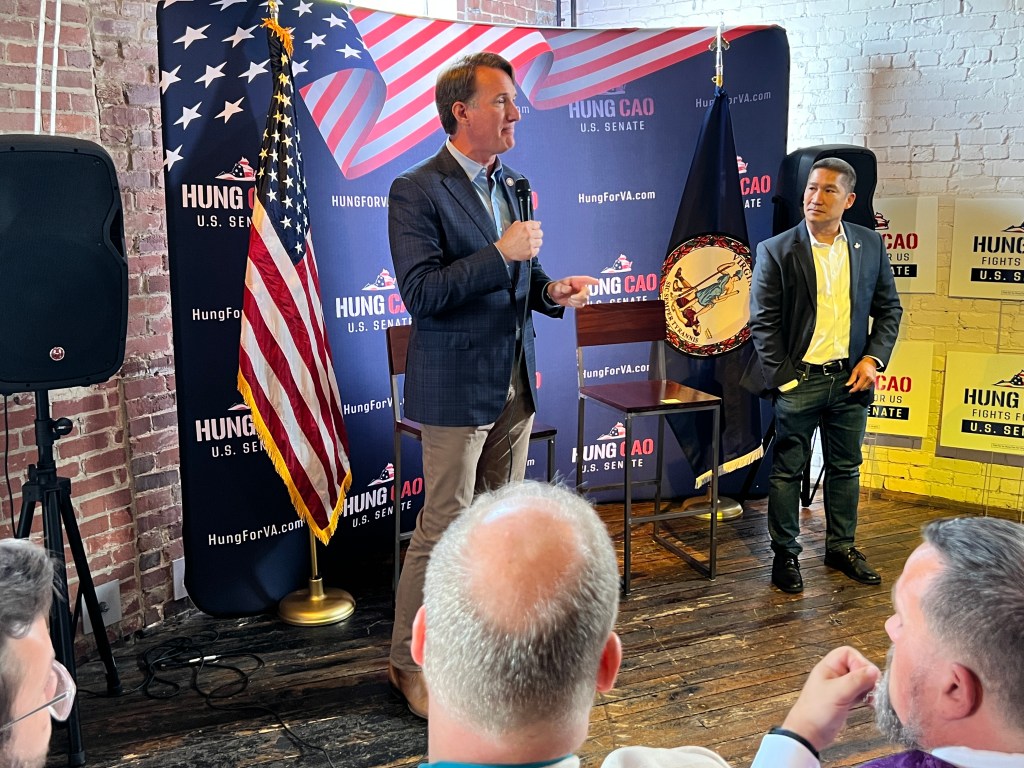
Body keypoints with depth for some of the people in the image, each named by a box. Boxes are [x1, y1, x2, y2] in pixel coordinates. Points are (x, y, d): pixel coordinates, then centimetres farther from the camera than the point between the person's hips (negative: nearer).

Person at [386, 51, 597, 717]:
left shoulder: (511, 184, 12)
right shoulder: (417, 192, -12)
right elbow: (420, 293, -21)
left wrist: (552, 291, -1)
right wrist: (500, 254, -25)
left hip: (517, 384, 8)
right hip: (457, 388, -7)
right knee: (445, 528, 0)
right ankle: (410, 662, 16)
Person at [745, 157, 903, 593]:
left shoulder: (870, 246, 3)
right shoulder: (776, 251, -6)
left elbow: (889, 308, 9)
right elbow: (763, 322, -6)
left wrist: (873, 359, -4)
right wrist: (782, 377, -10)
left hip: (851, 378, 3)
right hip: (798, 379, -3)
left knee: (846, 469, 15)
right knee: (787, 471, 6)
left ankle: (841, 547, 31)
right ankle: (785, 554, 19)